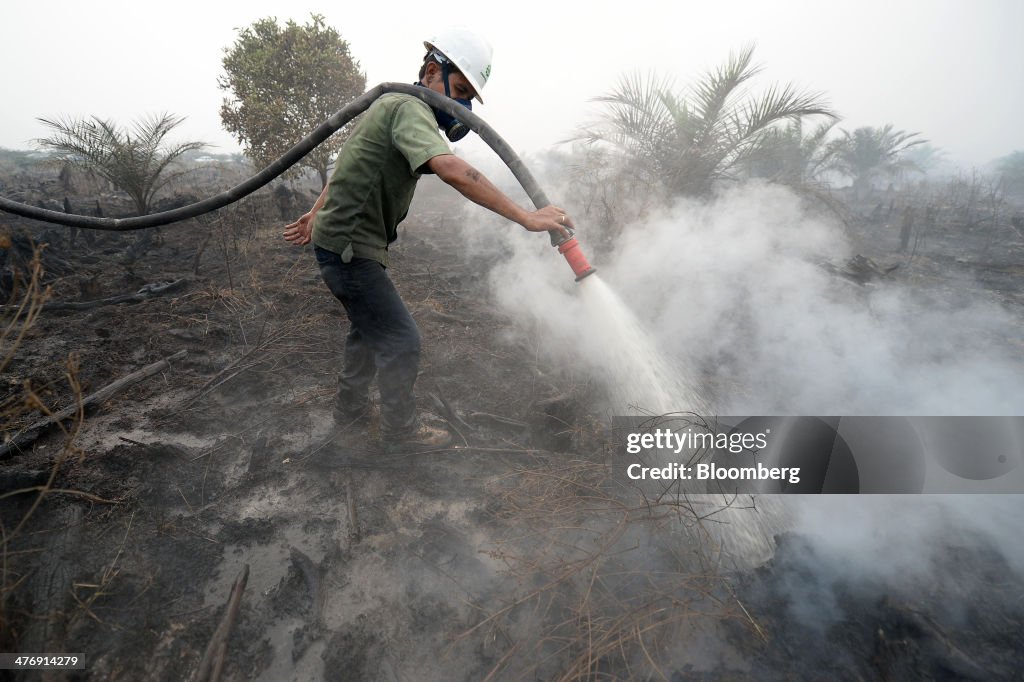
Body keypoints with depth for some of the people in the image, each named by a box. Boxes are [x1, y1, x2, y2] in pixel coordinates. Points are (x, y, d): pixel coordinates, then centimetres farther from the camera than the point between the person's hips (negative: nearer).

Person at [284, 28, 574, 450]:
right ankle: (400, 430, 11)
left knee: (369, 328, 23)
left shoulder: (395, 106, 14)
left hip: (344, 242, 11)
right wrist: (526, 218, -39)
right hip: (348, 246, -11)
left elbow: (348, 165, 22)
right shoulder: (410, 108, -19)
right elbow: (452, 170, -38)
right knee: (401, 340, -6)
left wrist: (316, 214, 29)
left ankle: (350, 407, 39)